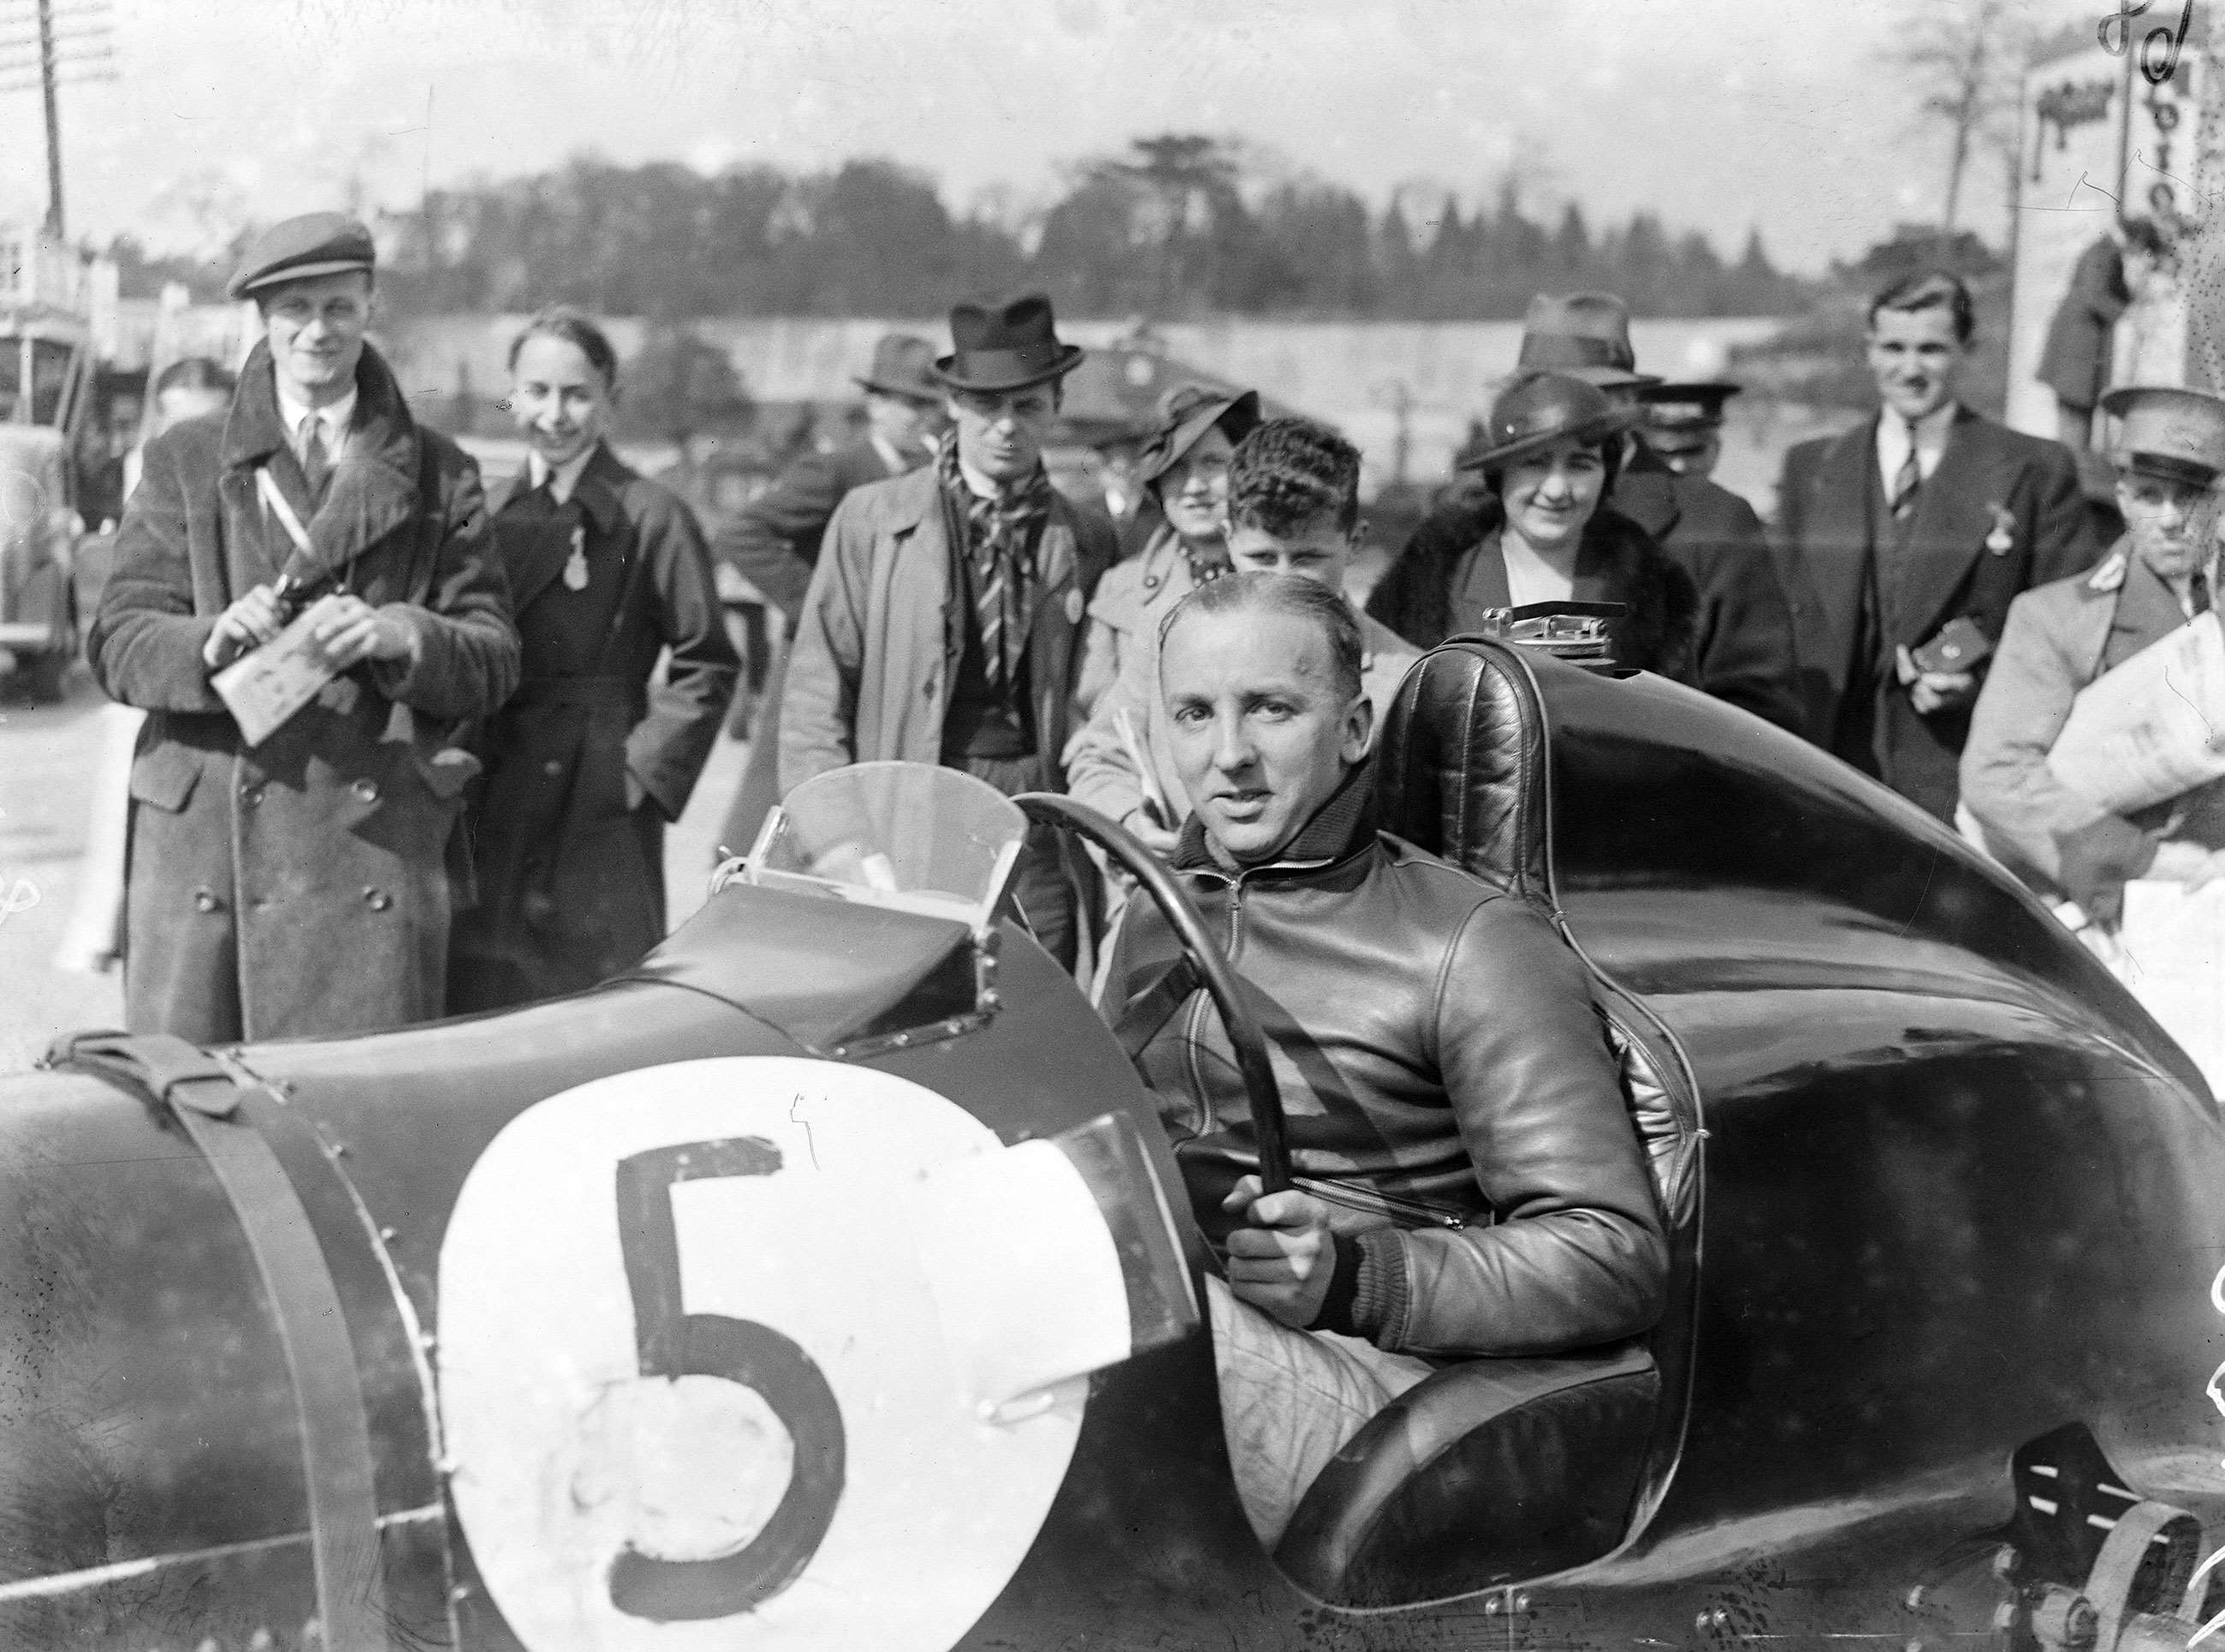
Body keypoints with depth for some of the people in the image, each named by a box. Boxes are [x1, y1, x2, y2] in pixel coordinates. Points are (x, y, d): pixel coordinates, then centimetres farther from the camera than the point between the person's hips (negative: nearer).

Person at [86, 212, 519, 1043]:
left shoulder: (438, 475, 12)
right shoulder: (183, 462, 12)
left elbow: (495, 661, 6)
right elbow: (114, 643, 5)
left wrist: (399, 638, -15)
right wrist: (212, 641, -16)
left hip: (374, 841, 0)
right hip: (202, 839, 0)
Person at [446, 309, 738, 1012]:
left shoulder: (651, 517, -6)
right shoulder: (494, 510, 12)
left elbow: (706, 665, -5)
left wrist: (645, 769, -10)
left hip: (599, 814, -5)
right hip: (489, 811, 5)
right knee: (478, 1003, 7)